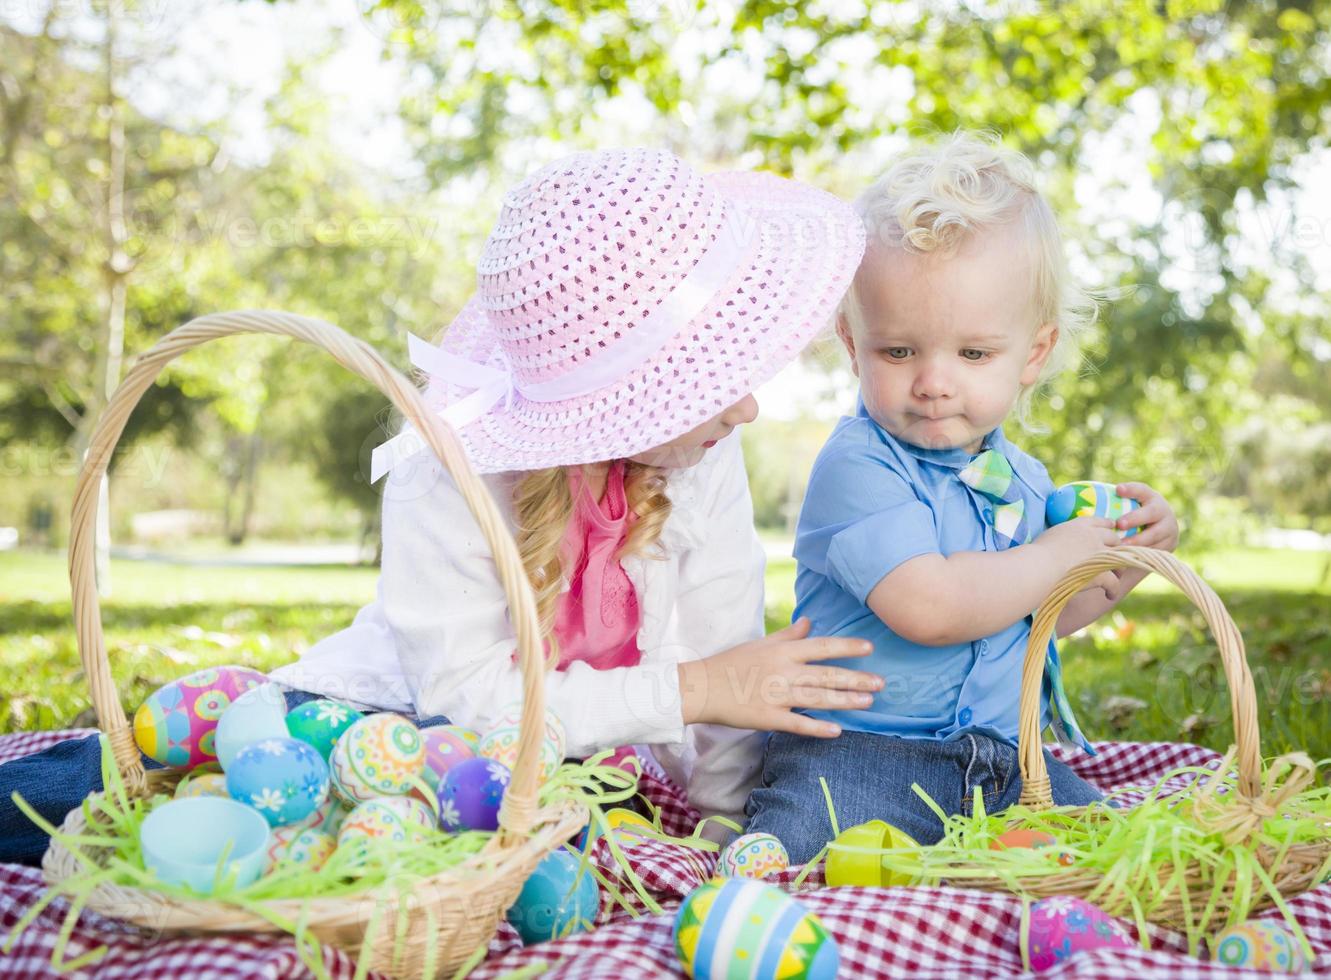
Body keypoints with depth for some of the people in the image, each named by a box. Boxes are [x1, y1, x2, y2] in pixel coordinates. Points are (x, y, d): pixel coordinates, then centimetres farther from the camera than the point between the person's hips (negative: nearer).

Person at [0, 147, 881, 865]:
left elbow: (726, 662, -9)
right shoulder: (451, 473, -27)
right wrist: (690, 689, -29)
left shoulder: (707, 460, -15)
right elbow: (467, 691, -28)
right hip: (399, 710, -3)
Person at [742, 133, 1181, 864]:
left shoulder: (1019, 479, 11)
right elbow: (928, 609, -29)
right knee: (796, 853, -31)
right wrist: (1058, 556, -13)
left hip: (1006, 759, 8)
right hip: (859, 753, -7)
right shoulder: (858, 466, -16)